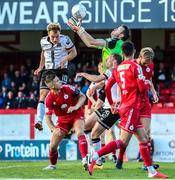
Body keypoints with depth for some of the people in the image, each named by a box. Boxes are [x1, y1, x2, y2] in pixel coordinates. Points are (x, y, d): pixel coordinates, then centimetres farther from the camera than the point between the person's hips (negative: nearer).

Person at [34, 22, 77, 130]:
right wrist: (41, 67, 17)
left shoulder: (65, 40, -12)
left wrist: (65, 59, -21)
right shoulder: (43, 41, 0)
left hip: (61, 70, -3)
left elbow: (74, 52, -3)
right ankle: (39, 121, -17)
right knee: (43, 94, -10)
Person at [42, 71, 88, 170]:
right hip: (63, 120, 2)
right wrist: (54, 129, -30)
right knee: (53, 145, -1)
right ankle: (53, 165, 28)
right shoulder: (49, 99, -19)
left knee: (80, 132, -32)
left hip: (76, 115, -1)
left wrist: (76, 107, -25)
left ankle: (85, 159, -40)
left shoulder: (67, 88, -20)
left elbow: (83, 96, -7)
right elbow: (48, 117, -13)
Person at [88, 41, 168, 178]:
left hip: (124, 106, 8)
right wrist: (148, 84, 10)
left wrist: (112, 105, 21)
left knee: (144, 140, 11)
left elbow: (107, 88, 10)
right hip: (131, 107, -8)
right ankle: (95, 156, -21)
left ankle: (152, 172, 12)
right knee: (123, 142, -13)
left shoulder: (117, 69, 11)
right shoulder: (135, 66, -9)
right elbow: (142, 88, -12)